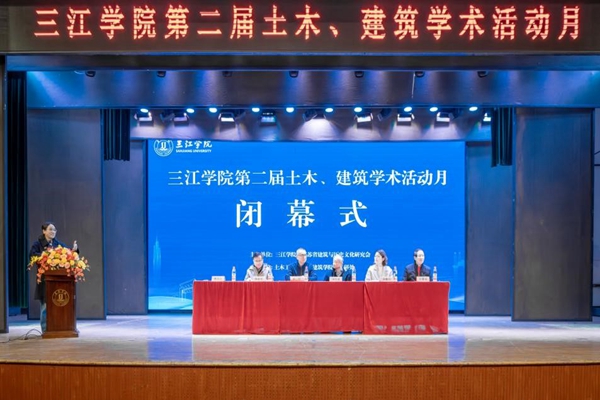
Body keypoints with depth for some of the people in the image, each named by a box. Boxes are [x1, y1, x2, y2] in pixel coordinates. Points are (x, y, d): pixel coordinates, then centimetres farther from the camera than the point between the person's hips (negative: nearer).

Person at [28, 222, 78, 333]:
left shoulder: (58, 244, 11)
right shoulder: (37, 244, -1)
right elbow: (32, 255, -15)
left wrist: (74, 250, -17)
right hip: (45, 278, -4)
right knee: (45, 305, -1)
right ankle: (45, 330, 6)